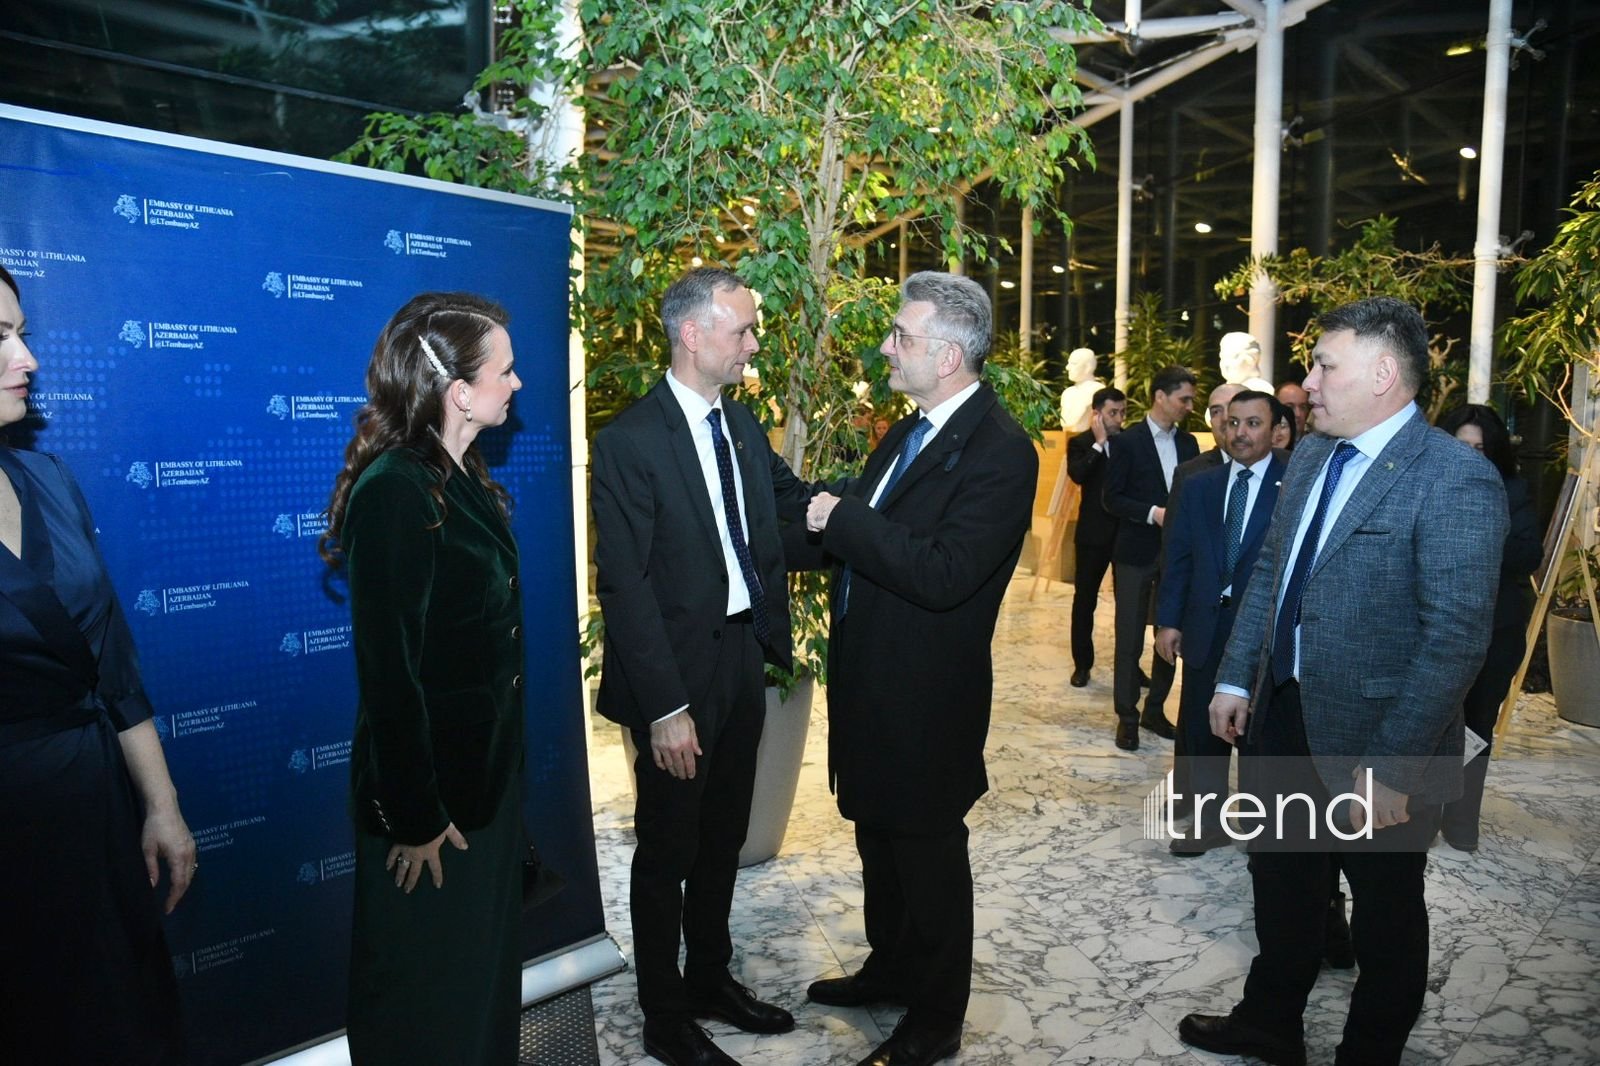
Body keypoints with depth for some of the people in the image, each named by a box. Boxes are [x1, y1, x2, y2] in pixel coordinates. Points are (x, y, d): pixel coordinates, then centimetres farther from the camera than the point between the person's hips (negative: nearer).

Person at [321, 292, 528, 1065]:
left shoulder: (463, 479, 5)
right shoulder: (395, 492, -23)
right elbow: (388, 672, -22)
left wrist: (499, 774, 12)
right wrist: (414, 817, -18)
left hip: (483, 767, 8)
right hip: (426, 781, -8)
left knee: (481, 964, 24)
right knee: (426, 983, 12)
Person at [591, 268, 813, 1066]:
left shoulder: (741, 424, 7)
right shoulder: (630, 439, -16)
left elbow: (796, 502, 12)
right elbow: (624, 584, -19)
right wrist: (665, 707, -21)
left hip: (743, 658, 7)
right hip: (680, 672, -7)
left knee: (723, 838, 21)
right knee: (668, 850, 10)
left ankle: (711, 978, 41)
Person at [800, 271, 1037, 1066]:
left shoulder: (1000, 451, -21)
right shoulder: (911, 431, 8)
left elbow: (942, 575, -30)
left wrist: (843, 519, -24)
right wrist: (829, 518, -4)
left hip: (925, 694, -9)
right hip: (872, 679, 9)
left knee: (927, 852, 9)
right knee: (878, 838, 24)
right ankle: (890, 970, 46)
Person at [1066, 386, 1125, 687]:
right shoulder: (1080, 443, 0)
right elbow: (1077, 474, -21)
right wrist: (1099, 442, -17)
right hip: (1093, 533, -1)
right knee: (1085, 599, 7)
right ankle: (1082, 664, 18)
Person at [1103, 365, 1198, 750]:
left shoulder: (1188, 443, 9)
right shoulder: (1129, 440, -6)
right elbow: (1112, 498, -8)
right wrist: (1152, 513, -19)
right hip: (1137, 553, -5)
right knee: (1130, 640, 2)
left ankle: (1154, 710, 24)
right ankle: (1127, 716, 13)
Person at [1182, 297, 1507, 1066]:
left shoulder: (1456, 480, -20)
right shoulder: (1310, 455, 4)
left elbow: (1456, 638, -23)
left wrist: (1392, 763, -24)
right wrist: (1235, 678, 7)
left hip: (1374, 742, -7)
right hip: (1282, 716, 7)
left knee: (1386, 913, 16)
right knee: (1280, 879, 23)